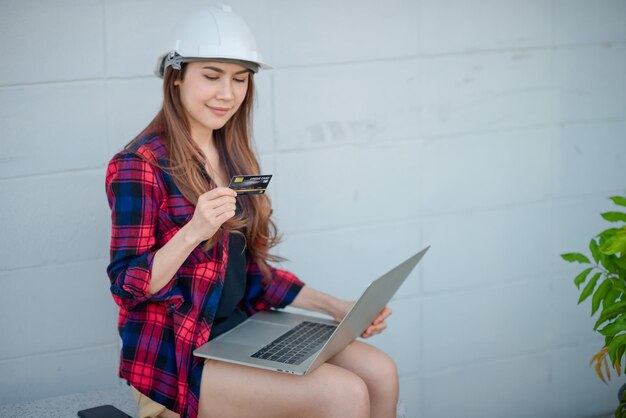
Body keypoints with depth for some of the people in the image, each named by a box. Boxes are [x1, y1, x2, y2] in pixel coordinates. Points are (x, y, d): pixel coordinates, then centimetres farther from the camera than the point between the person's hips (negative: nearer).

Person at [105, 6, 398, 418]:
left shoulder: (235, 159, 12)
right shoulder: (139, 164, -10)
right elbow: (127, 285, -13)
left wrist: (335, 306, 7)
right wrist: (193, 231, -28)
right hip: (177, 353, -7)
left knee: (380, 373, -11)